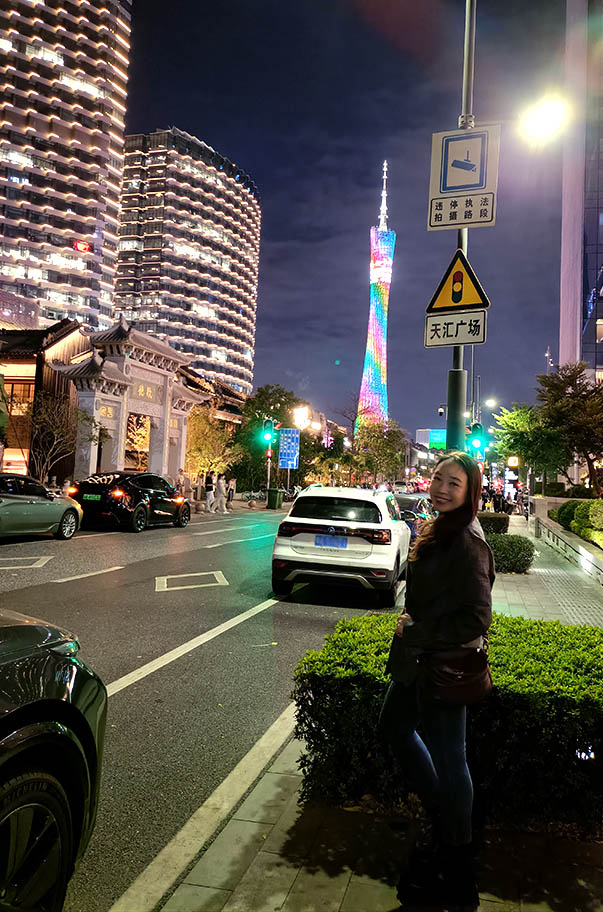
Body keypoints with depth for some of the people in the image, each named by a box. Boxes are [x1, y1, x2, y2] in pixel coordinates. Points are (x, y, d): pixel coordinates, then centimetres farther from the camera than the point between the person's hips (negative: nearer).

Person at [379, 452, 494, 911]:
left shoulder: (466, 545, -24)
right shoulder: (436, 530, 5)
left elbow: (476, 619, -25)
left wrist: (415, 632, -17)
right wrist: (411, 623, 5)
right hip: (419, 657, 10)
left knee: (447, 758, 5)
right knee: (395, 725, 25)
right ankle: (440, 813, 43)